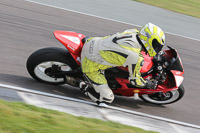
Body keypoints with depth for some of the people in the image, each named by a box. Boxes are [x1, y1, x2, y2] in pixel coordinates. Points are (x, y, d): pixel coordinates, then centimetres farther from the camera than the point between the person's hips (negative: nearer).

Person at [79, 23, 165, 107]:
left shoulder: (133, 32, -3)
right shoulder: (137, 58, -23)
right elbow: (134, 79, -8)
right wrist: (148, 84, 10)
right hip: (91, 65, -8)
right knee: (106, 98, -7)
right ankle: (84, 87, 8)